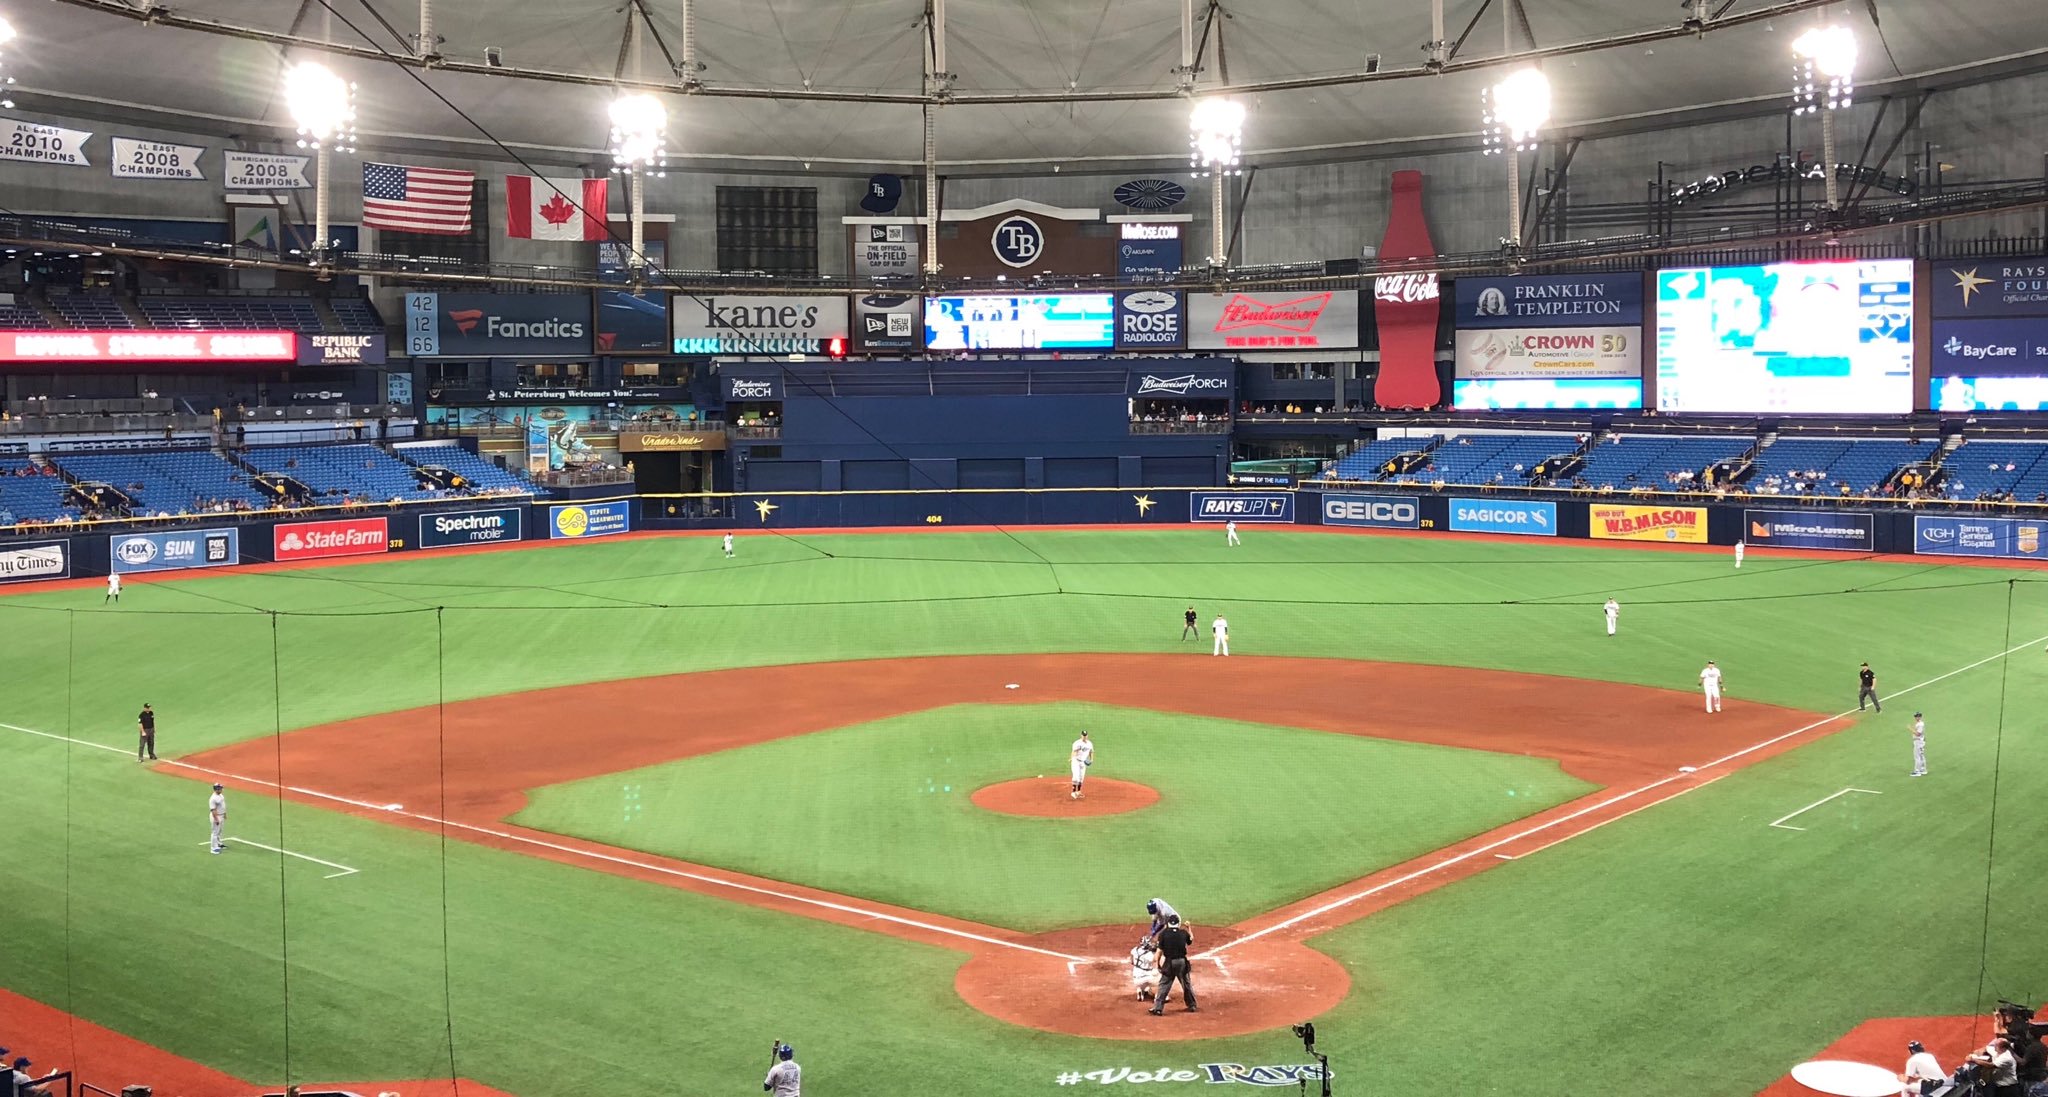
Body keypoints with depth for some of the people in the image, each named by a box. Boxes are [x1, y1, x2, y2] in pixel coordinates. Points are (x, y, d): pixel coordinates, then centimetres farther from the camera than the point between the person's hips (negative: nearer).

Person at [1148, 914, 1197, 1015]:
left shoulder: (1163, 933, -8)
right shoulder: (1183, 933, 0)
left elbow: (1160, 950, -9)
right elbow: (1191, 940, 21)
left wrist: (1158, 964, 1)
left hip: (1169, 962, -2)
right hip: (1182, 961, 2)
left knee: (1164, 985, 2)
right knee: (1187, 984, 18)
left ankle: (1158, 1008, -5)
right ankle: (1192, 1006, 28)